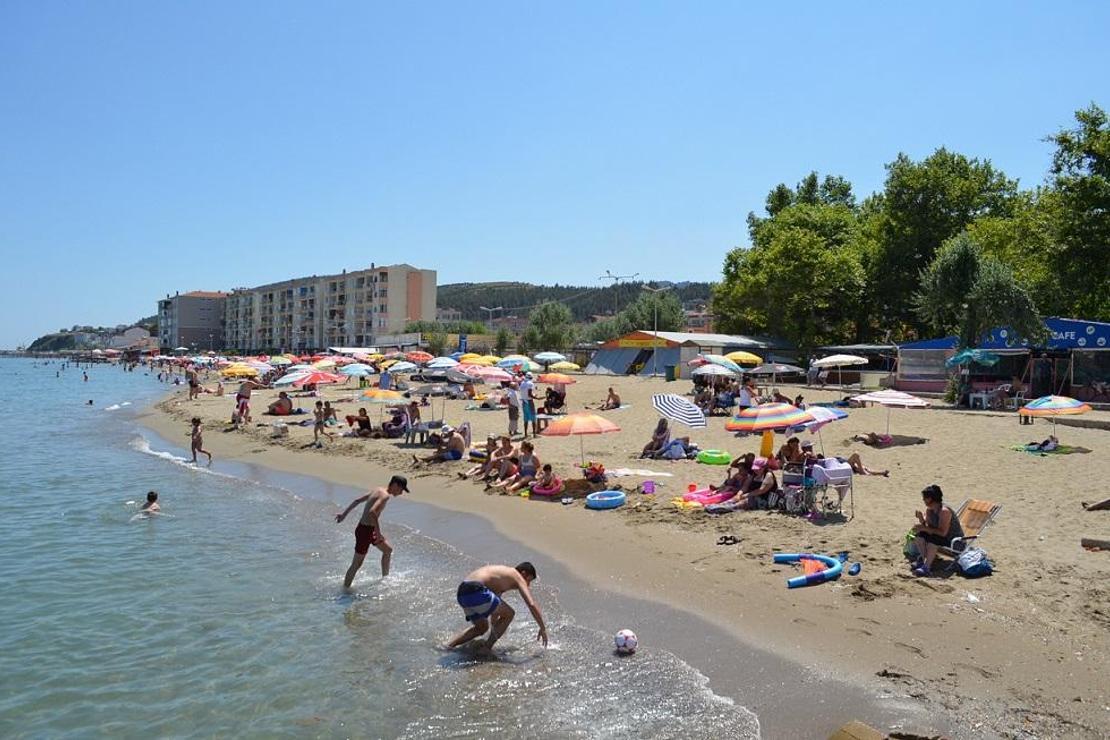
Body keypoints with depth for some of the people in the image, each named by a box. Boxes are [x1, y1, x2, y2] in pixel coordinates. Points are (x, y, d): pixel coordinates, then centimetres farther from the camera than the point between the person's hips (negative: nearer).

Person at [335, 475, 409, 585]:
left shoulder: (378, 490, 9)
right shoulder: (385, 496, -19)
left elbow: (357, 500, 17)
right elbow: (372, 512, -33)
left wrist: (344, 513, 25)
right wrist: (378, 533, -28)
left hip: (370, 530, 10)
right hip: (365, 531, -10)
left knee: (388, 550, 23)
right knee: (357, 564, -1)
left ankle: (385, 579, 38)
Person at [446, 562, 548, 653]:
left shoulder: (503, 573, 33)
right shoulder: (518, 578, 8)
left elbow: (495, 608, 44)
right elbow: (532, 604, -3)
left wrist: (495, 631, 53)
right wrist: (543, 628, 6)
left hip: (461, 593, 9)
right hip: (476, 591, -9)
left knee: (482, 627, 27)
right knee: (509, 614, 8)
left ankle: (449, 645, 16)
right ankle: (486, 649, 4)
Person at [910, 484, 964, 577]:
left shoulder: (944, 511, -28)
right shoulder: (929, 509, -3)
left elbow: (943, 533, -34)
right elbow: (927, 526, -4)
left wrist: (924, 528, -33)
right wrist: (921, 519, -22)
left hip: (955, 539, -8)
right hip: (939, 534, 8)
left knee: (932, 538, -33)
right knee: (920, 534, -13)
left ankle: (926, 567, -30)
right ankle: (923, 560, -2)